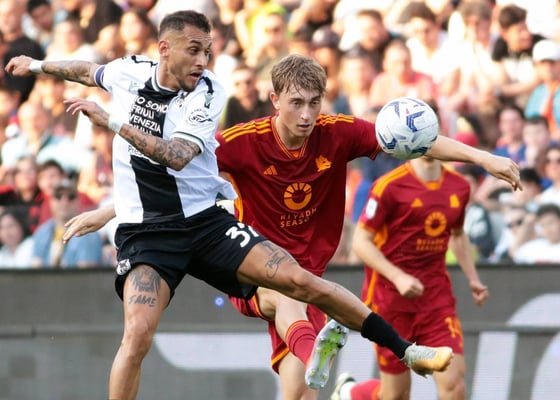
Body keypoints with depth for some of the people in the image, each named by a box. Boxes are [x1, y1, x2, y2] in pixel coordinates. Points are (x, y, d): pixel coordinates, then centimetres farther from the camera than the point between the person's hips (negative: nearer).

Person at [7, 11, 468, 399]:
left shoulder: (207, 94, -9)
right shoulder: (131, 72, 0)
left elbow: (176, 156, -25)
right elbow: (90, 71, 25)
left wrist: (110, 120, -30)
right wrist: (38, 66, 39)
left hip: (205, 221, 0)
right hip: (145, 236, 0)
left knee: (301, 280, -12)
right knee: (138, 335, -23)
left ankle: (406, 350, 1)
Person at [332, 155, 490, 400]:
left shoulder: (459, 187, 5)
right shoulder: (390, 186, -12)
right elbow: (360, 242, -12)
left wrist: (473, 279, 12)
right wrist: (398, 277, -23)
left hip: (436, 295, 4)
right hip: (390, 295, -4)